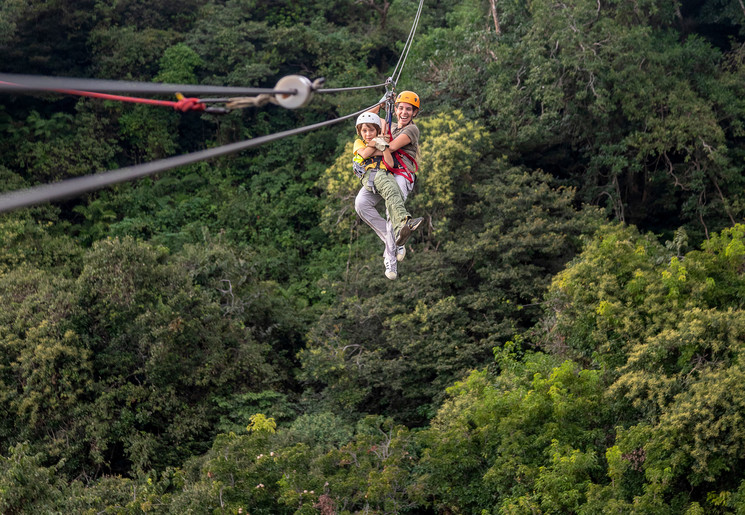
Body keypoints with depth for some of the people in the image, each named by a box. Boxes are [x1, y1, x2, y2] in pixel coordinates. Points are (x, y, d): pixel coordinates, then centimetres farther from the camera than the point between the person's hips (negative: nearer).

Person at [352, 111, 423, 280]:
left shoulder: (384, 143, 25)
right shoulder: (358, 143, 26)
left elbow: (390, 164, 8)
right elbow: (364, 154, 1)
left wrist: (384, 146, 3)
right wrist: (376, 143, 11)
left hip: (386, 176, 0)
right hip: (368, 180, 0)